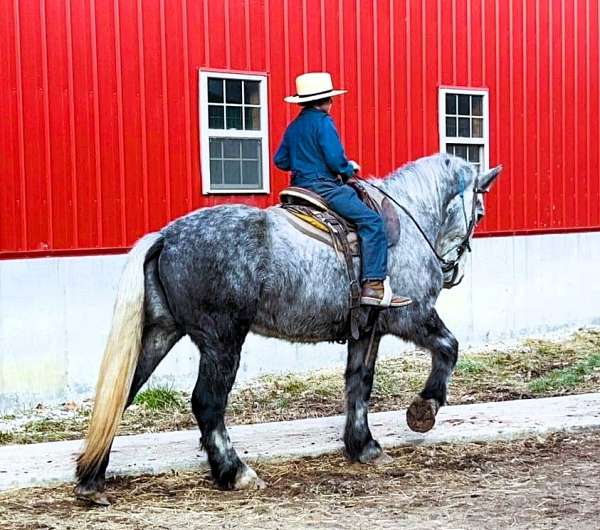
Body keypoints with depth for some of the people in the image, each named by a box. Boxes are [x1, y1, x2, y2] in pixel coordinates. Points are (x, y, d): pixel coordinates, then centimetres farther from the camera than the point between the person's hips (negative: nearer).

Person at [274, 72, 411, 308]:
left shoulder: (293, 126, 14)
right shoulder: (323, 121, -11)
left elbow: (280, 160, 18)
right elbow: (336, 160, -18)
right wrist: (350, 168, 1)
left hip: (300, 184, 10)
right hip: (323, 186, -10)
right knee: (372, 221, -15)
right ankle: (374, 286, -23)